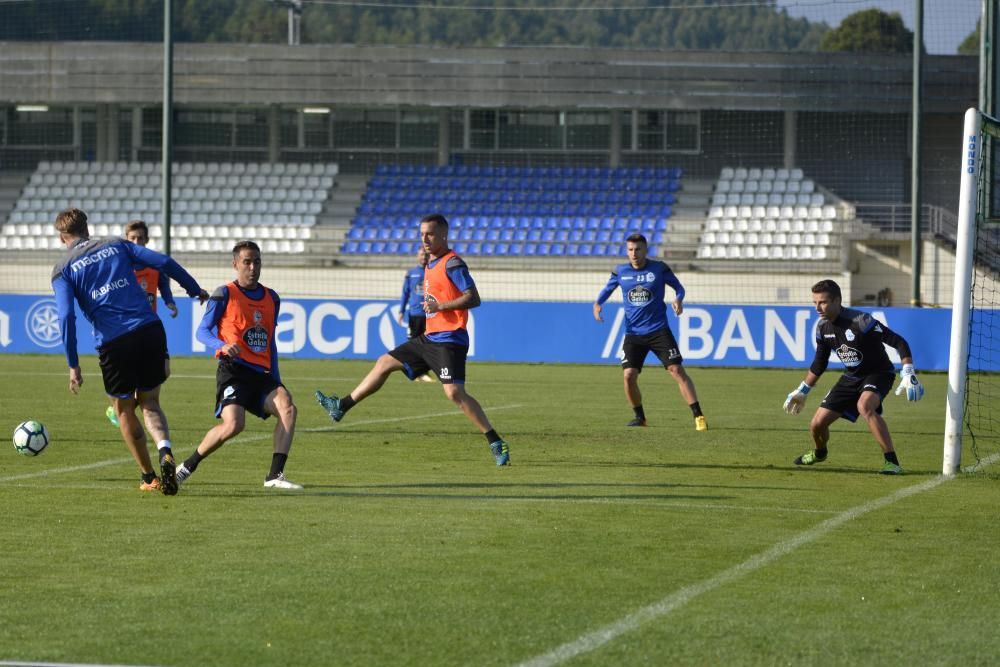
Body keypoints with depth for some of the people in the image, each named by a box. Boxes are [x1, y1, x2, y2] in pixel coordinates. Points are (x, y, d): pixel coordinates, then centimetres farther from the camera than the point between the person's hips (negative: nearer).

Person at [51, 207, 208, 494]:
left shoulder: (63, 269, 6)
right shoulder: (116, 245, 14)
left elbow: (67, 316, -7)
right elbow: (163, 262, 6)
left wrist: (74, 365, -4)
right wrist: (196, 290, 17)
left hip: (113, 342, -2)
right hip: (150, 329, 2)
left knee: (124, 410, 18)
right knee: (150, 402, 16)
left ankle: (149, 477, 20)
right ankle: (165, 452, -13)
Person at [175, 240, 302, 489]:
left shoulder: (271, 298, 18)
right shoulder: (225, 294, 0)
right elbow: (202, 331, -3)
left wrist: (276, 379, 17)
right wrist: (223, 346, -24)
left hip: (261, 374, 6)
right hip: (233, 370, -6)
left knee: (288, 408, -20)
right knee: (233, 424, -25)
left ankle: (275, 475, -20)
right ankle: (188, 466, -4)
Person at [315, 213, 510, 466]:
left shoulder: (452, 263, -13)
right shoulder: (431, 263, 16)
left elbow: (473, 298, -20)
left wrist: (440, 306, -25)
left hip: (448, 340, -10)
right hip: (430, 338, 10)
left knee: (454, 392, -22)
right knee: (385, 363, 16)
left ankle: (496, 444, -20)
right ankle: (341, 407, 27)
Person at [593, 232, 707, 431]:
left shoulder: (659, 268, -4)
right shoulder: (620, 272, 3)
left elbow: (678, 287, 7)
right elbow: (607, 290, 17)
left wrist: (678, 299, -16)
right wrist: (597, 304, -4)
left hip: (659, 330, -2)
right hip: (633, 333, 2)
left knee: (677, 370, -11)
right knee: (629, 375, -9)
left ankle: (698, 416, -10)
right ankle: (639, 417, 14)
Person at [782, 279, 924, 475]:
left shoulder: (860, 321, -26)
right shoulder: (823, 327, -4)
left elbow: (899, 342, -24)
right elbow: (819, 364, 13)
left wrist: (908, 374, -33)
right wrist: (801, 392, 18)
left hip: (878, 373, -6)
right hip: (851, 377, 6)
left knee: (864, 406, -39)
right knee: (817, 424, 1)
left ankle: (892, 462, -35)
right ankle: (819, 452, 39)